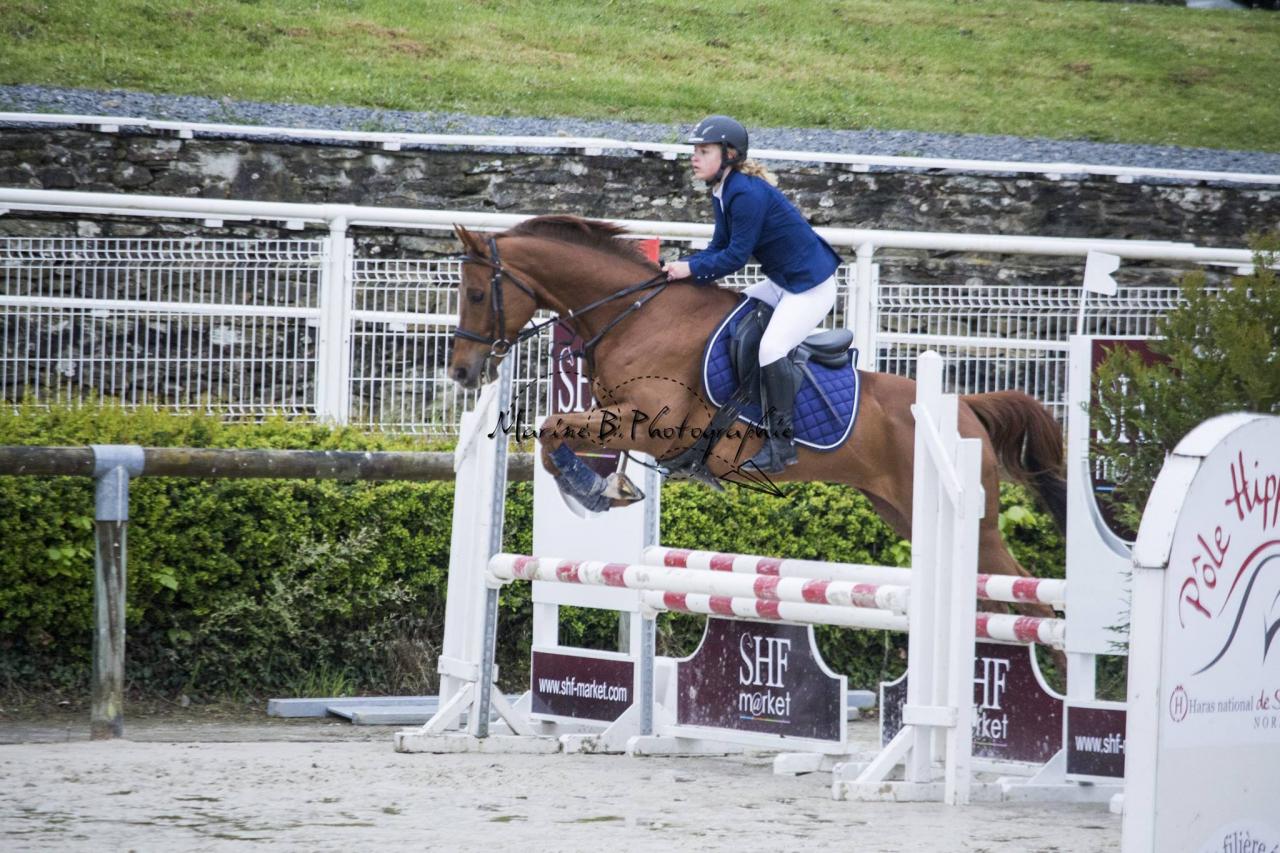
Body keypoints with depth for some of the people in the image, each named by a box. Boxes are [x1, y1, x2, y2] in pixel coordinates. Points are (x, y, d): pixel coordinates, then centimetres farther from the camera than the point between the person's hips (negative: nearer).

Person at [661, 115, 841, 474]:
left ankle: (782, 441, -19)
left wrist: (691, 268, -17)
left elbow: (735, 256, -24)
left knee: (771, 347, -25)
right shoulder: (723, 192, 6)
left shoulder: (747, 194, -26)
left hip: (811, 285, -11)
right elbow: (720, 247, 8)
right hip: (781, 283, 11)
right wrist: (683, 266, -7)